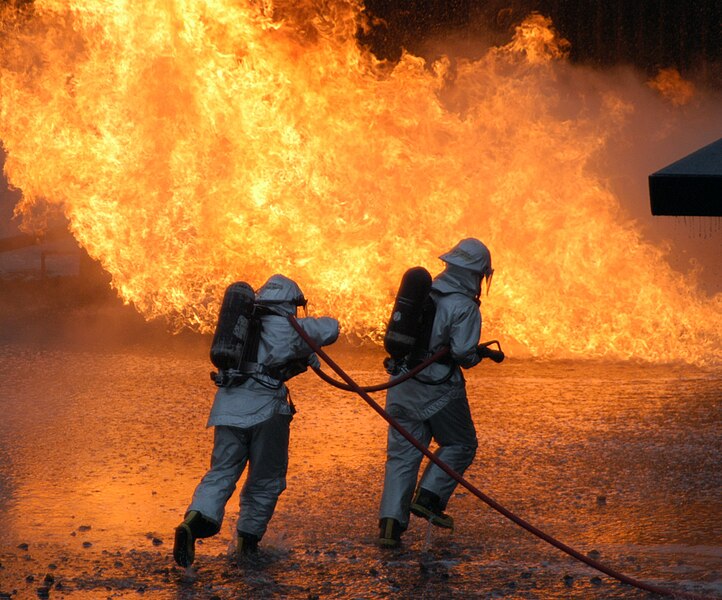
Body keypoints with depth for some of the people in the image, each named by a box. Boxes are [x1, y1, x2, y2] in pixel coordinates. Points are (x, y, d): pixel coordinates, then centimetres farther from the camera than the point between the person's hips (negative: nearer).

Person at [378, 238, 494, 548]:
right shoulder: (464, 307, -13)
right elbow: (462, 352, -20)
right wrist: (478, 355, 2)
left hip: (403, 383, 6)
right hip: (439, 390, -6)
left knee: (402, 454, 8)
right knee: (460, 444, 15)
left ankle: (390, 522, -1)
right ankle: (429, 497, 1)